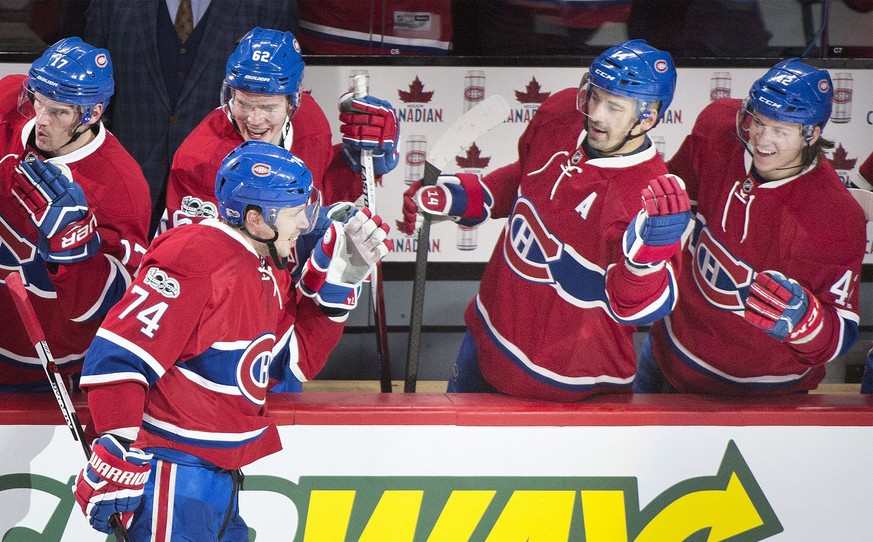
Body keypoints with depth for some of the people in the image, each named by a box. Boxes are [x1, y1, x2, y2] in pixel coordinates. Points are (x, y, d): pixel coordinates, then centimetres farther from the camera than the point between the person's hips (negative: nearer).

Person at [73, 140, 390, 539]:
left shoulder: (265, 272, 10)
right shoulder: (197, 264, -20)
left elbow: (296, 359, 17)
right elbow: (116, 358, -24)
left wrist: (337, 275, 8)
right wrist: (115, 462, -25)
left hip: (220, 476, 10)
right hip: (170, 477, -10)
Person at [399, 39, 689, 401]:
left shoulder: (649, 195, -31)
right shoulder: (560, 113, -10)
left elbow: (635, 308, -35)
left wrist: (652, 247, -53)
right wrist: (456, 198, 2)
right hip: (491, 331, 7)